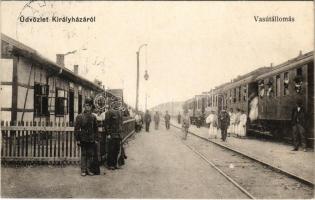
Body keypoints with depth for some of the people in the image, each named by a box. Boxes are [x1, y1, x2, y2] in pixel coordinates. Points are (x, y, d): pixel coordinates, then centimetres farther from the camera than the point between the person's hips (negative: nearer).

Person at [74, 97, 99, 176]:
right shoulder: (79, 116, -3)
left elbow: (95, 129, 11)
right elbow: (76, 129, -4)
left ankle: (89, 169, 15)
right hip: (83, 139, -3)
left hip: (91, 140, 3)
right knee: (83, 154, 4)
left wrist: (96, 139, 7)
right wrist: (77, 139, -8)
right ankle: (83, 170, 11)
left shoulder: (93, 117, 6)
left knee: (91, 154, 6)